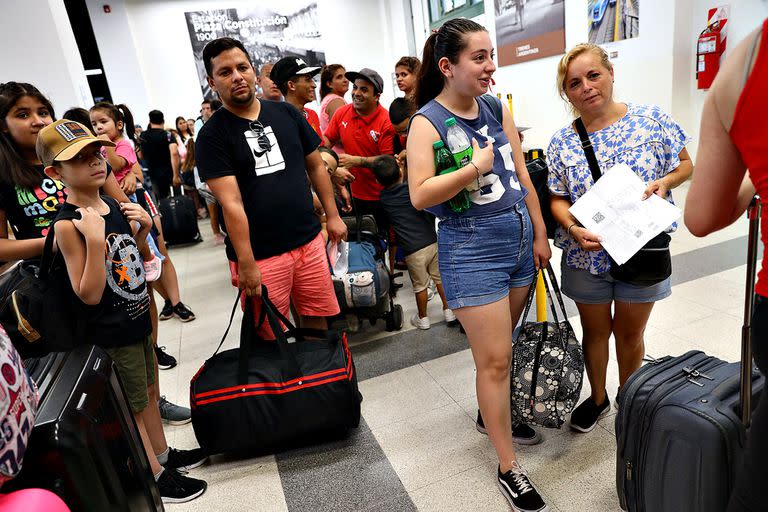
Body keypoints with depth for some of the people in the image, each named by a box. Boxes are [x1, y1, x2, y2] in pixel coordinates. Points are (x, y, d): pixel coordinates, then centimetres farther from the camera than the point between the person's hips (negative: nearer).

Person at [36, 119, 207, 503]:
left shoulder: (113, 206, 1)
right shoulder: (68, 224, -23)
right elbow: (89, 295, -24)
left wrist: (143, 227, -2)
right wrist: (94, 239, -33)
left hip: (137, 319, 8)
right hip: (112, 333, -7)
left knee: (147, 392, 23)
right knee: (132, 406, 10)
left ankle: (163, 453, 42)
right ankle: (156, 476, 29)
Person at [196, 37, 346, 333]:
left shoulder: (286, 113, 8)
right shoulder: (212, 135, -5)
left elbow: (315, 166, 15)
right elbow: (231, 203, -13)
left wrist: (332, 215, 11)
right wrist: (246, 264, -15)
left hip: (310, 241, 4)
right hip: (261, 255, -3)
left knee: (318, 323, 13)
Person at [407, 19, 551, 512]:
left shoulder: (498, 109, 8)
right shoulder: (427, 121, -10)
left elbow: (522, 176, 11)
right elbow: (420, 196, -19)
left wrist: (540, 234, 12)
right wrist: (476, 168, -20)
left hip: (518, 236, 7)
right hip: (472, 248, -6)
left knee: (501, 345, 18)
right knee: (494, 359, -1)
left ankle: (491, 413, 44)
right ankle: (509, 467, 15)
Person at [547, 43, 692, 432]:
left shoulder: (651, 119, -5)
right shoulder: (562, 143, -3)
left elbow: (685, 163, 5)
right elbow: (558, 198, -1)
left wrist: (665, 181, -16)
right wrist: (574, 230, -19)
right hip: (587, 254, 1)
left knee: (630, 333, 15)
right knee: (595, 330, 17)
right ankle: (597, 397, 40)